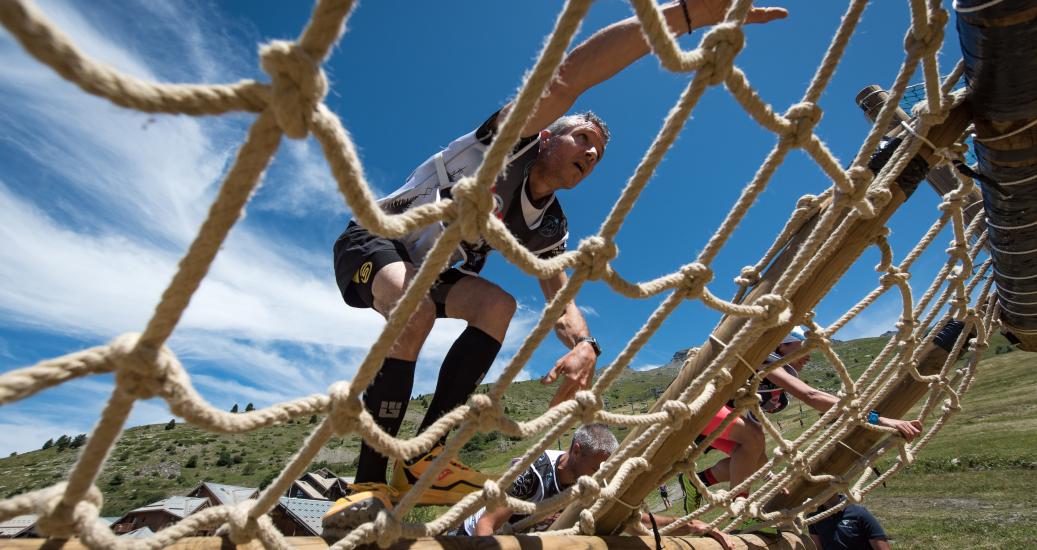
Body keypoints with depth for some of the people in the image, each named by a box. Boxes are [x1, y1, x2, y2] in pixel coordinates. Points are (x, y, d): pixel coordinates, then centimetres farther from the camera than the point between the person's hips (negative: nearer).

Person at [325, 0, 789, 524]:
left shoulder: (548, 228, 0)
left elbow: (559, 296, -8)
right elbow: (565, 76, -34)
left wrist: (584, 345, -33)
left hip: (426, 267, 6)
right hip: (373, 236, -6)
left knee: (498, 305, -19)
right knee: (416, 306, -36)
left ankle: (422, 460, -16)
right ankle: (369, 484, -29)